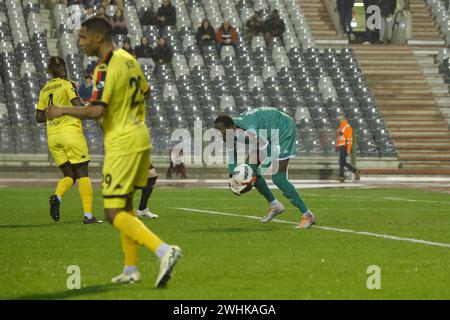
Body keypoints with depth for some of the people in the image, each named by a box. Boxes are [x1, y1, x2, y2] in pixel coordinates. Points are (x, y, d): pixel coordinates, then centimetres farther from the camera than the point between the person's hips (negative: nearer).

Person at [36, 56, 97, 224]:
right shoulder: (68, 85, -5)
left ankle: (56, 196, -19)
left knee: (69, 175, 12)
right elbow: (78, 106, -17)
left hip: (53, 137, 5)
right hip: (71, 133, -5)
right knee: (82, 173, 1)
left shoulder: (44, 90, 12)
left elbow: (39, 117, 13)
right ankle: (88, 214, -7)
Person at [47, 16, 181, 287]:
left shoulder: (106, 68, -18)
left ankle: (164, 250, -22)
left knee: (115, 213, -8)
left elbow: (97, 111, -26)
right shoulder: (129, 59, 9)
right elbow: (146, 92, 23)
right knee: (125, 206, 18)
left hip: (122, 145, -9)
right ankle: (131, 270, 21)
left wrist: (63, 111, -14)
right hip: (141, 137, 9)